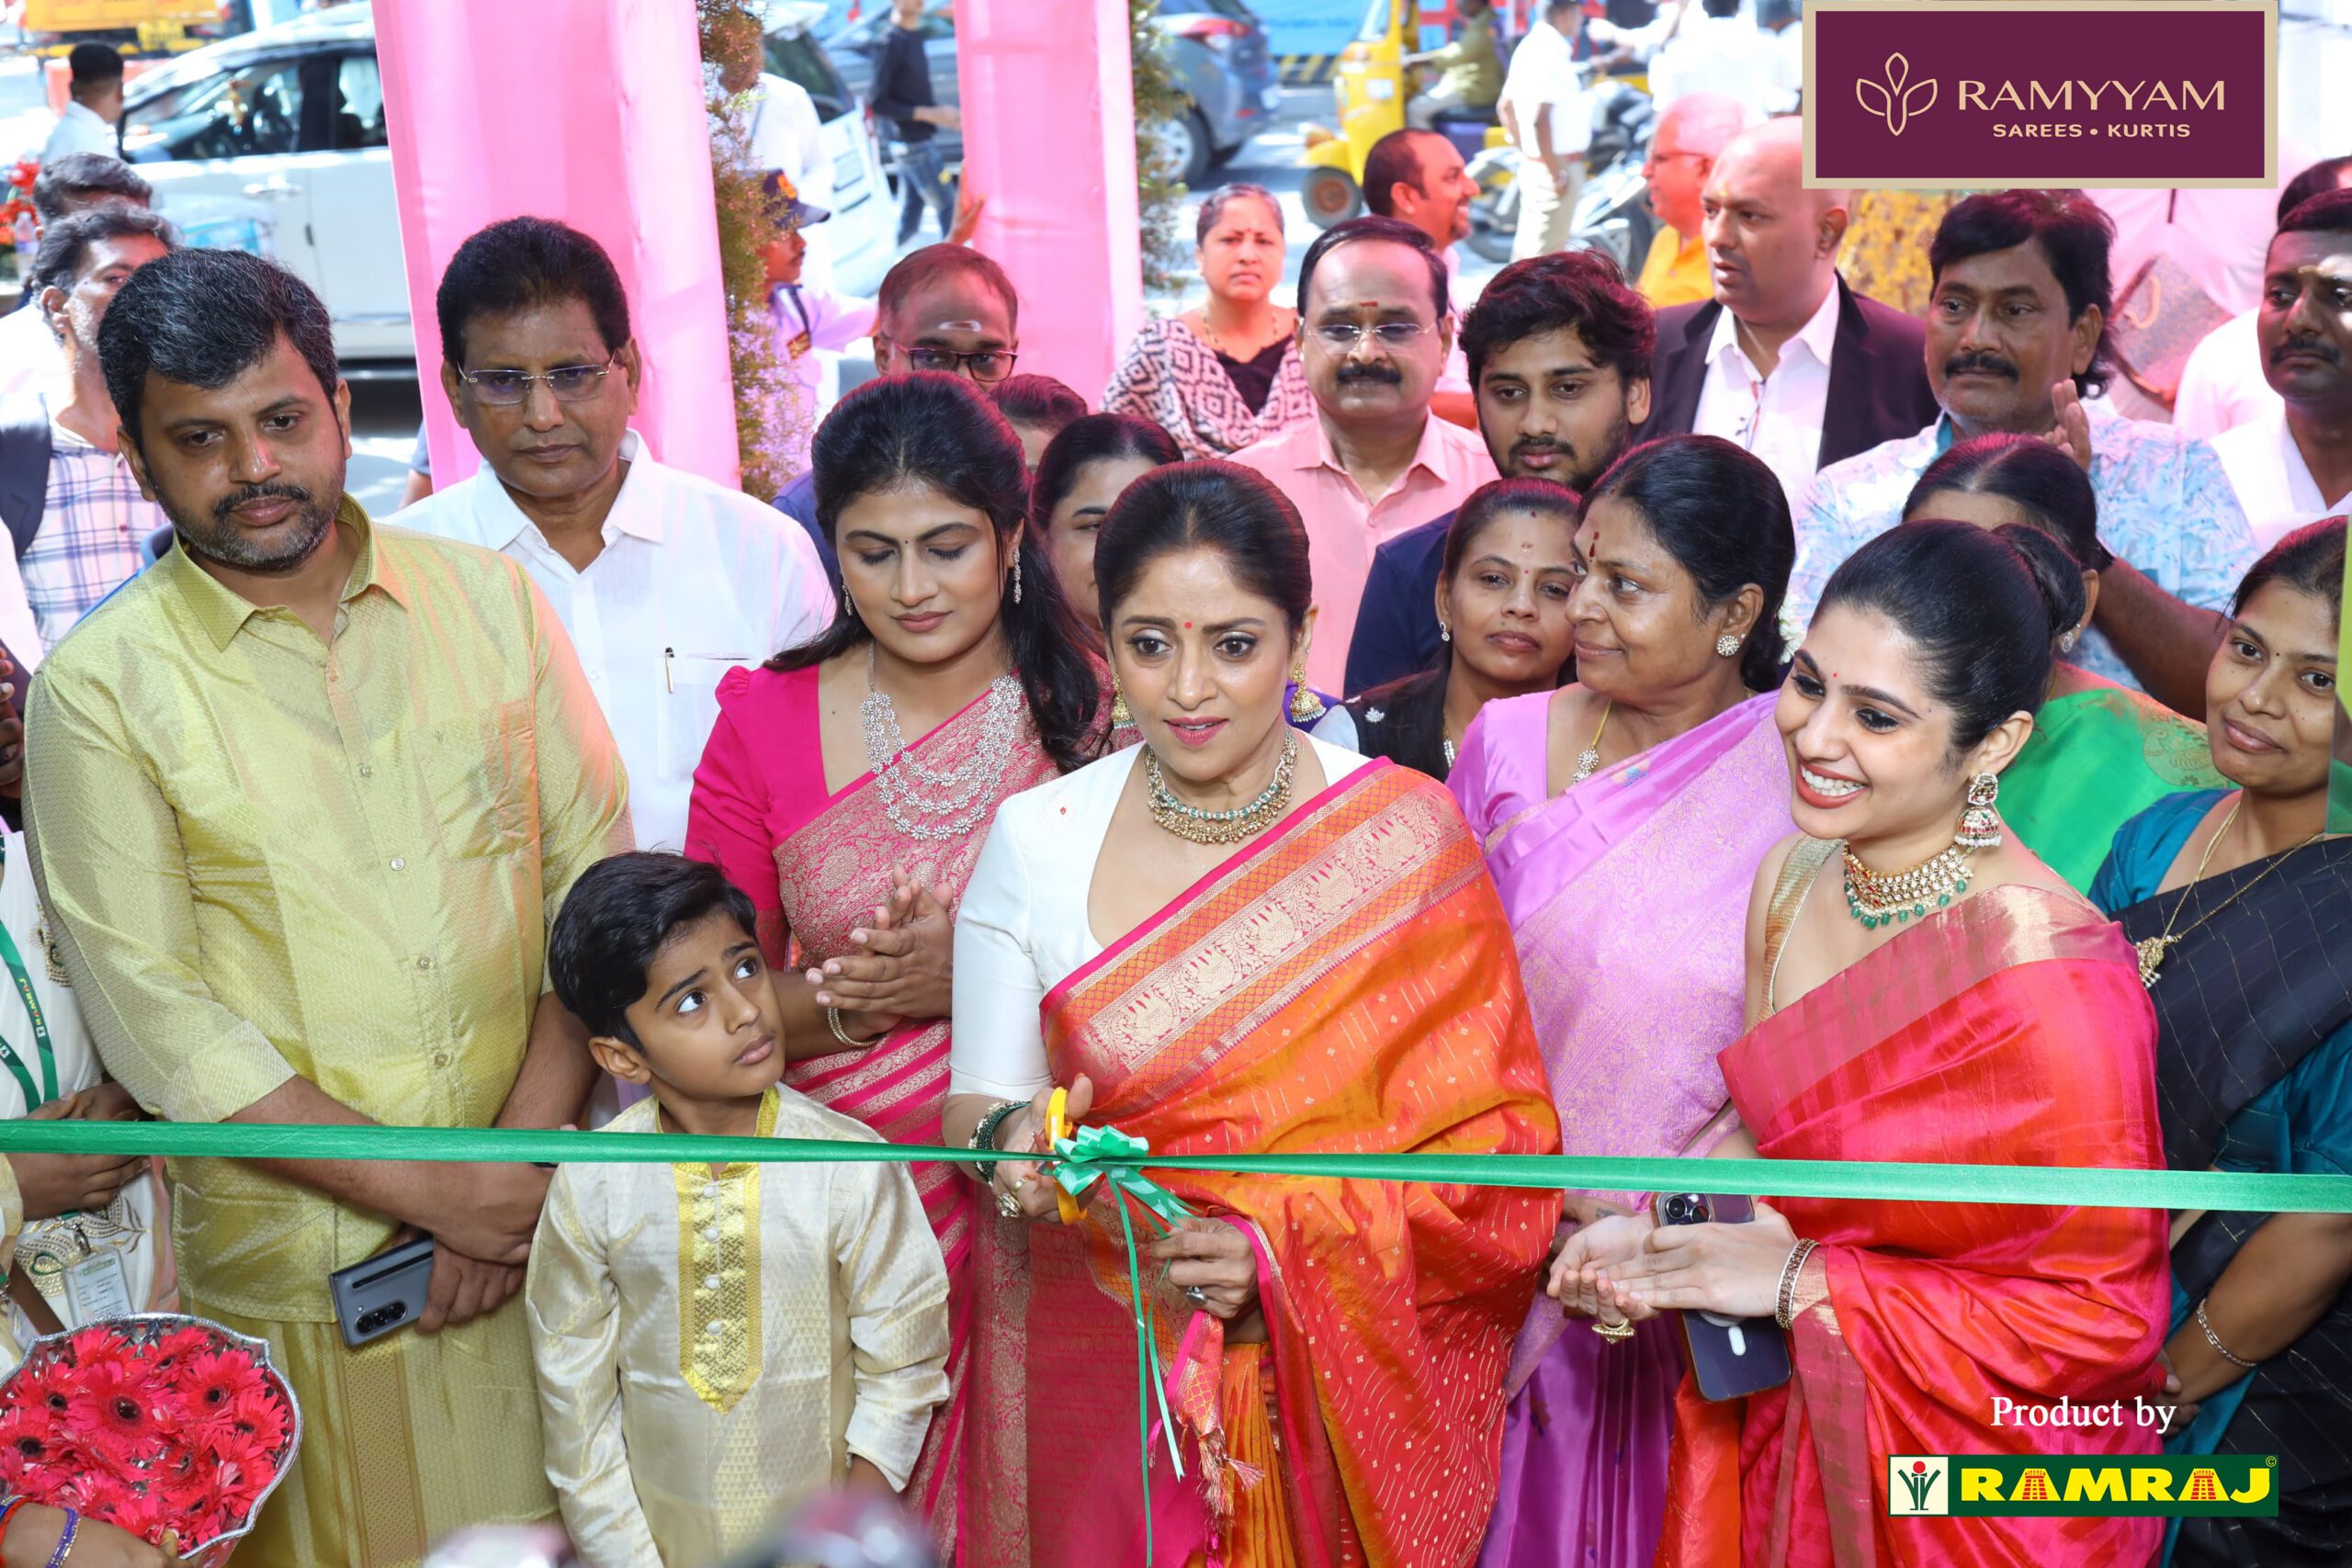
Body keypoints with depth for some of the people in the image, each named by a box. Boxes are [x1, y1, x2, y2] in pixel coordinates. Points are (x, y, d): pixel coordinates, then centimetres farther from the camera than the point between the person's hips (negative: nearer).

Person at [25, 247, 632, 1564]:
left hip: (537, 1208, 3)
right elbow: (156, 1021, -10)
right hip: (297, 1264, -2)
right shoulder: (101, 688, -7)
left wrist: (523, 1159, -10)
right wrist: (432, 1191, -14)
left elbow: (595, 875, 1)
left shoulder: (488, 601, 2)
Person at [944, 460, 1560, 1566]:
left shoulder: (1407, 836, -9)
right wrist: (1010, 1144, -22)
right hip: (1100, 1369, 1)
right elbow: (977, 1101, 0)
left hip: (1342, 1379, -1)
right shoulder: (1036, 840, -4)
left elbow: (1487, 1131, -9)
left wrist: (1287, 1248, -21)